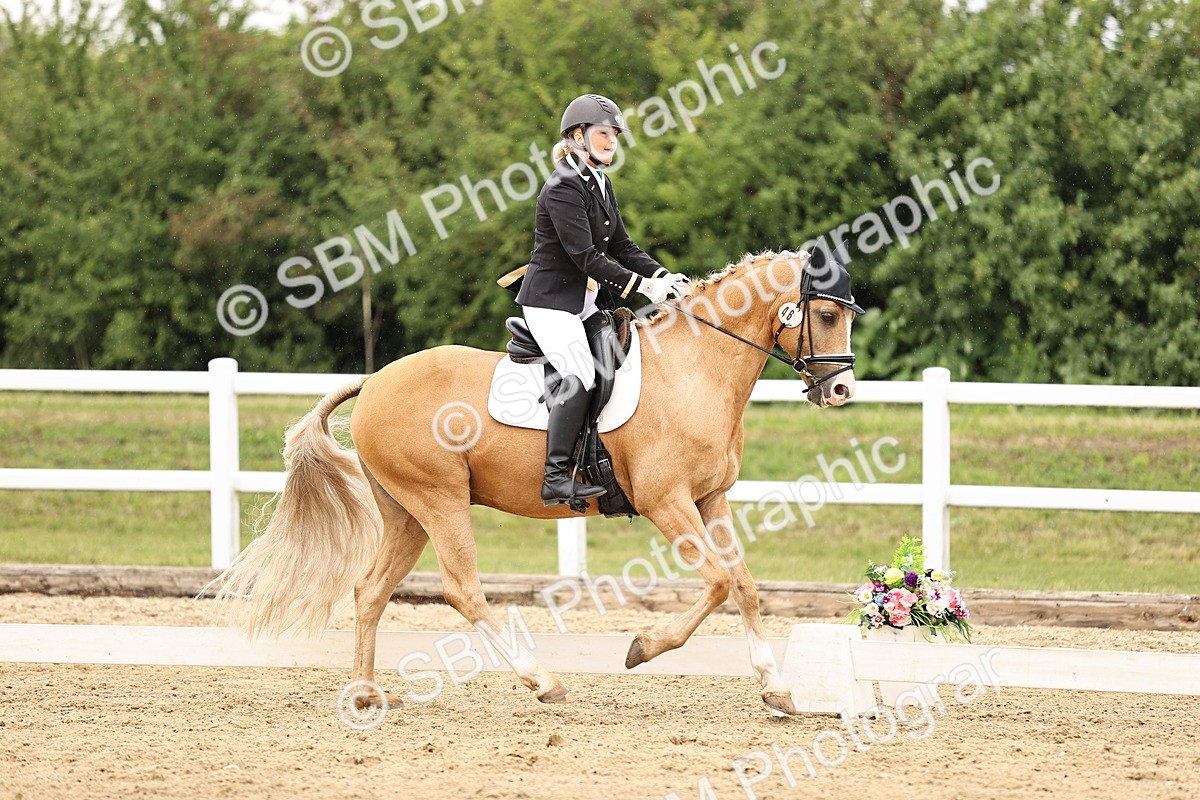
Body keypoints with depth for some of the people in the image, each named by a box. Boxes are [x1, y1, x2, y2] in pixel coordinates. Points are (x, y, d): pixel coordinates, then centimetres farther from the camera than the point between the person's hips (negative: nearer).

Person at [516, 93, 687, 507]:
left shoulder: (599, 185, 12)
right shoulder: (563, 189, -18)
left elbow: (622, 247, 14)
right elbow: (587, 257, -23)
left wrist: (665, 277, -2)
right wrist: (642, 286, -26)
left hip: (583, 302, 10)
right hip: (550, 299, -10)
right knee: (580, 375, -24)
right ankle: (556, 478, -26)